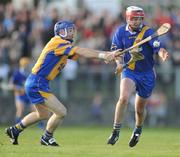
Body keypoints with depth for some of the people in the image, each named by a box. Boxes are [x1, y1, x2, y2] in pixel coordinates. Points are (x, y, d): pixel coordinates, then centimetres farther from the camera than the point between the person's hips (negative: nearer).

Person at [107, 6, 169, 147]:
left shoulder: (148, 32, -14)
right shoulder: (121, 32, -5)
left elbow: (158, 47, -28)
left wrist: (163, 54, -51)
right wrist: (120, 63, -19)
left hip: (147, 74, -1)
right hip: (129, 72, 1)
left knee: (140, 109, 10)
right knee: (124, 97, -25)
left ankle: (138, 130, 41)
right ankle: (116, 132, -15)